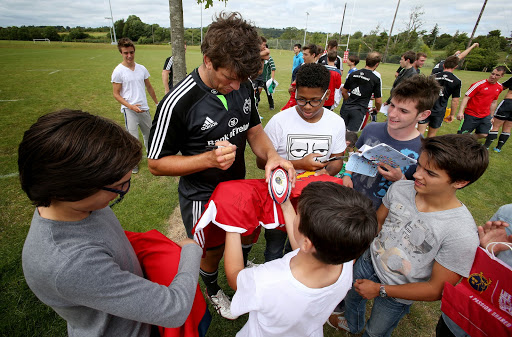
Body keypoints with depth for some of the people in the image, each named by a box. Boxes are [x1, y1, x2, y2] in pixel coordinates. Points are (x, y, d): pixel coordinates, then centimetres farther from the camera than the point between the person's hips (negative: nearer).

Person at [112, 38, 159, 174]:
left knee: (149, 133, 18)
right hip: (129, 110, -5)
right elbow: (116, 94, -6)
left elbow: (149, 87, 18)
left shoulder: (142, 68, 6)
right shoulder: (118, 71, -7)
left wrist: (157, 103, 20)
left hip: (144, 108, 5)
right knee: (133, 138, -4)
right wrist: (131, 106, -19)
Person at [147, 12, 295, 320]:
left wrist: (271, 154, -20)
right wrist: (208, 159, -34)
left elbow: (253, 127, 1)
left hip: (238, 185, 6)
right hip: (202, 195, -5)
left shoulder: (244, 86, -10)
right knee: (213, 252, 17)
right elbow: (157, 164, -19)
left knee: (248, 235, 26)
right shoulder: (178, 103, -27)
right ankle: (213, 291, 55)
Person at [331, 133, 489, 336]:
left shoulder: (462, 235, -33)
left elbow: (437, 289, -22)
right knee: (352, 294, 32)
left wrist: (380, 290, -19)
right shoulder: (400, 188, -20)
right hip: (369, 261, 5)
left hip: (396, 297, -4)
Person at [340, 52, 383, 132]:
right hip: (360, 111, -4)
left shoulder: (353, 74, 5)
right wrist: (377, 109, 20)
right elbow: (378, 101, -2)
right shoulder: (376, 79, -6)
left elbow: (344, 92, 13)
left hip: (346, 108, 4)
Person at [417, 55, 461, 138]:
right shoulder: (457, 81, -2)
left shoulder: (433, 76, 1)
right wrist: (452, 114, 10)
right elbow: (455, 101, -1)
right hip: (439, 112, 0)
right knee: (431, 135, 15)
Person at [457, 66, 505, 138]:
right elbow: (466, 98, -15)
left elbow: (494, 102, 19)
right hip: (471, 116, -6)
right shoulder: (479, 84, -11)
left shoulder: (500, 87, 8)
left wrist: (491, 116, 21)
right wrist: (460, 112, -26)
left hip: (485, 116, 6)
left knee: (483, 135, -2)